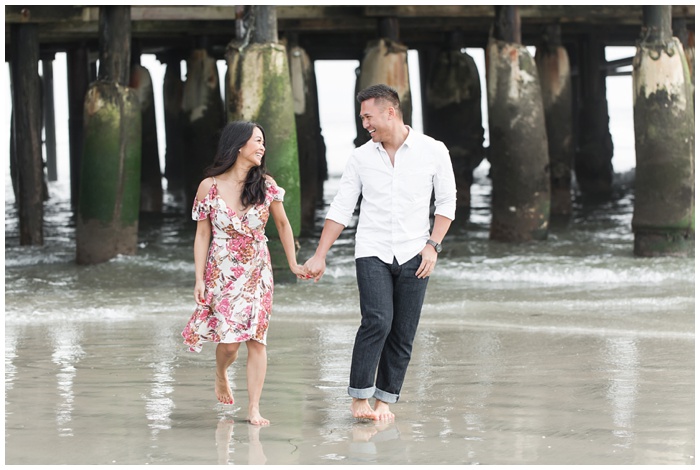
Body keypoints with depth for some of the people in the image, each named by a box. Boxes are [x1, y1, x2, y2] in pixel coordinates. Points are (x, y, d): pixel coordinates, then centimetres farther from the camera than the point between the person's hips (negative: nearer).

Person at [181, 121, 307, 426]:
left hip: (257, 272, 2)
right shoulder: (210, 186, -5)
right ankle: (221, 375, 31)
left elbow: (283, 225, 12)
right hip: (221, 272, -1)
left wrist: (293, 264, 13)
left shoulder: (266, 185, -1)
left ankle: (254, 409, -2)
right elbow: (202, 234, -1)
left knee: (256, 338, -6)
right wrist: (199, 280, -4)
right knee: (229, 339, -4)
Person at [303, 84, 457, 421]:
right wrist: (319, 256, 4)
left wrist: (433, 245, -3)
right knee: (377, 321, -18)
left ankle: (384, 400, 10)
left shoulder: (432, 151, -1)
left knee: (403, 333, -1)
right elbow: (341, 209, 8)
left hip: (413, 255, 0)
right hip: (372, 253, 0)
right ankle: (359, 397, -11)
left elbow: (447, 201, 7)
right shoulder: (361, 157, 4)